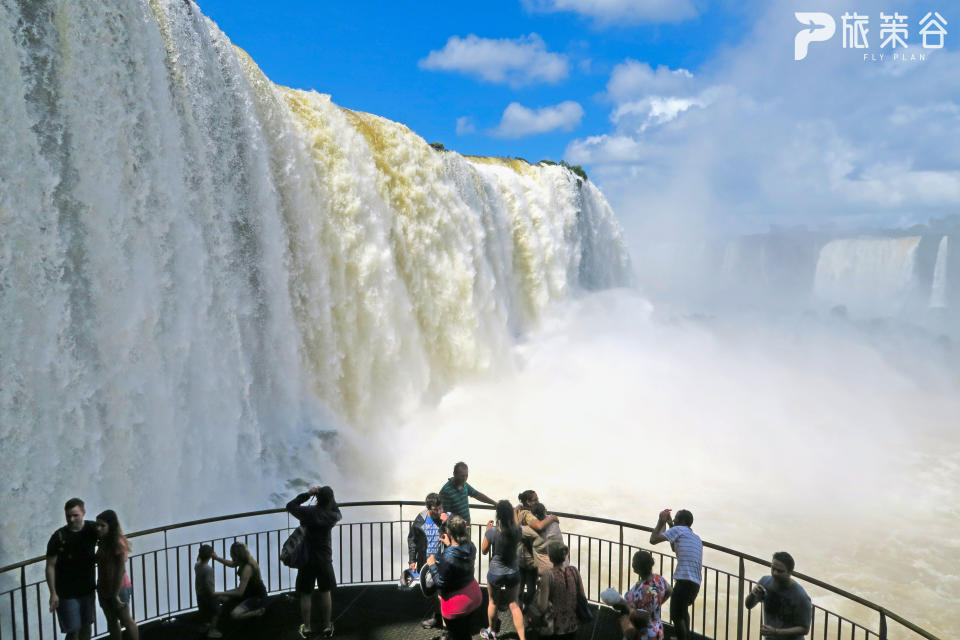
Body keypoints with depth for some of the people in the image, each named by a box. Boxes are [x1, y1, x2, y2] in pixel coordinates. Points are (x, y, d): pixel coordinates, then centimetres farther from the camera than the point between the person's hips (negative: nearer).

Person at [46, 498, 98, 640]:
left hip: (88, 588, 4)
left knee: (86, 625, 17)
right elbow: (50, 566, -12)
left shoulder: (92, 529, -7)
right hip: (67, 592, -4)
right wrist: (53, 593, -14)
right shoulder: (58, 537, -17)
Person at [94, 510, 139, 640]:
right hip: (104, 590, 7)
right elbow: (102, 567, 7)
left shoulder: (118, 544, -21)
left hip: (119, 589, -7)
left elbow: (121, 570, -20)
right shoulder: (102, 543, 2)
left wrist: (116, 595, -18)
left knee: (126, 621, 8)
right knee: (112, 622, 17)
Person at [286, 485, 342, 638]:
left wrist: (307, 494, 0)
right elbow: (338, 513, 15)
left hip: (307, 558, -1)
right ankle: (326, 627, 17)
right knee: (325, 592, 13)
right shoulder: (332, 516, -10)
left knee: (305, 594, 10)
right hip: (325, 559, 1)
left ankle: (306, 628, 15)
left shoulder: (308, 512, -15)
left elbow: (290, 506, 2)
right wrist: (329, 496, 5)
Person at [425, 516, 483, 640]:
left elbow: (440, 583, -22)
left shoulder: (448, 557, -33)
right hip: (473, 595, 7)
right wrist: (450, 545, 15)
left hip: (457, 602, -6)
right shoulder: (471, 547, -12)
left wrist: (432, 565, -11)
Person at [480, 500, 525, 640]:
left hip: (495, 574, -2)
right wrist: (512, 511, 14)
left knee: (493, 602, 21)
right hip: (513, 573, 2)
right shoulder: (517, 530, -16)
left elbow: (484, 551, -8)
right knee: (514, 604, 14)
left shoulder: (492, 532, -24)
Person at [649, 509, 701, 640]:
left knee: (676, 616, -10)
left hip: (684, 581, -9)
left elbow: (653, 539, -4)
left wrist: (661, 521, 9)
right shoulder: (696, 538, 23)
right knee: (683, 610, 30)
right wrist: (670, 524, 33)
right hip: (695, 583, 9)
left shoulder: (679, 529, -2)